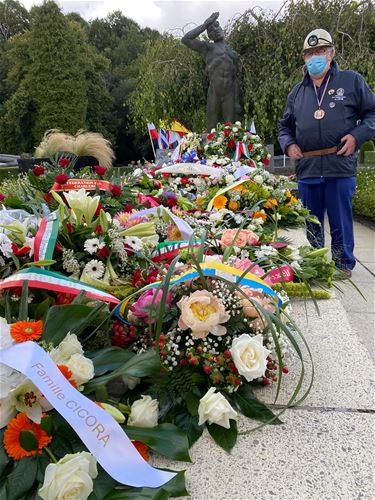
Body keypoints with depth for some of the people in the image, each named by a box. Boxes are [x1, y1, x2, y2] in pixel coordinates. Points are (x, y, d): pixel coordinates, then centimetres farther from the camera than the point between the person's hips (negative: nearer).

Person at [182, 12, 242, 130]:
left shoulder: (232, 53, 18)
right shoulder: (207, 47, 8)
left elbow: (235, 78, 15)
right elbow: (186, 39, -6)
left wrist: (237, 102, 6)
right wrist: (205, 24, -4)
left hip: (229, 93, 3)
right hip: (214, 93, -3)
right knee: (212, 127, -2)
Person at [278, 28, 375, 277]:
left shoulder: (351, 81, 7)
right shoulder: (297, 91, 18)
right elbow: (285, 125, 26)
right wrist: (288, 144, 6)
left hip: (340, 167, -3)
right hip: (307, 169, 4)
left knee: (340, 221, 2)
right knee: (312, 223, 11)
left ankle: (344, 266, 18)